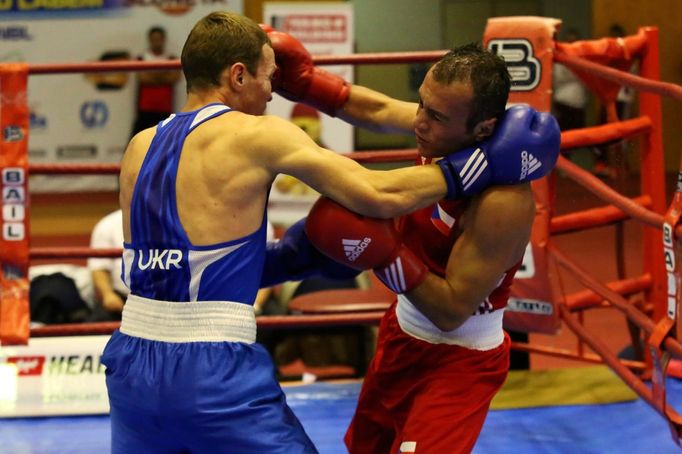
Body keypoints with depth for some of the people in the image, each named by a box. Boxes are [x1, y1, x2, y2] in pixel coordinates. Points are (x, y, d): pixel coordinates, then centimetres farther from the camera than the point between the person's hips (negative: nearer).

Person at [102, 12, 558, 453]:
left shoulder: (140, 148, 12)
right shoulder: (254, 135, -7)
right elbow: (380, 196, -11)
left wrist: (293, 257, 17)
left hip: (132, 364, 7)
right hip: (212, 375, -7)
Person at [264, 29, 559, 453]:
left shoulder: (502, 200, -36)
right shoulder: (445, 131, -14)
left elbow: (451, 311, -31)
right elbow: (379, 109, 7)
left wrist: (385, 253, -39)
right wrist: (301, 82, -5)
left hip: (458, 362, -8)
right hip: (403, 335, 8)